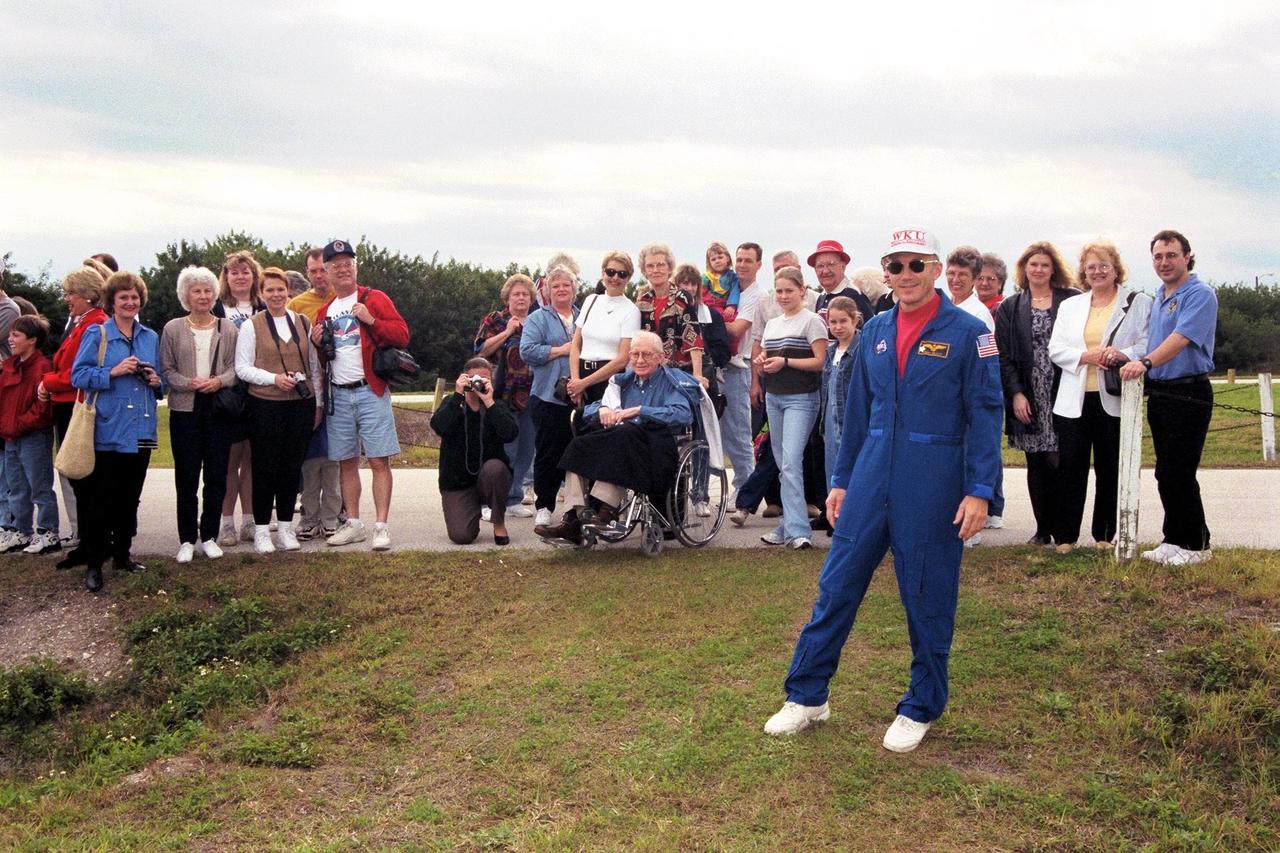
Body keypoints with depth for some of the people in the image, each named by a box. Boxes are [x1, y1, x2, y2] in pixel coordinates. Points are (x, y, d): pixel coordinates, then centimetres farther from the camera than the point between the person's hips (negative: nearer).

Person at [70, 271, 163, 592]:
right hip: (109, 430, -5)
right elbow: (78, 375, -7)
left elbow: (161, 381, 20)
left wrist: (157, 381, -2)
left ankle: (122, 554, 23)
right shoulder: (96, 334, -1)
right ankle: (94, 564, 3)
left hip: (141, 430, 5)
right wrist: (113, 372, -18)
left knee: (130, 498, 12)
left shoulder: (151, 337, 13)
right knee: (102, 500, -4)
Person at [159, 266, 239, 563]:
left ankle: (209, 535, 15)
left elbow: (238, 367, 3)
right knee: (186, 477, 2)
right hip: (185, 410, -1)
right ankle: (187, 539, 11)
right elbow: (166, 369, 2)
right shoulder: (173, 328, 4)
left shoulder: (228, 328, 6)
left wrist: (219, 381, -14)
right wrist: (189, 383, -14)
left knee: (217, 475, 3)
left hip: (219, 410, 1)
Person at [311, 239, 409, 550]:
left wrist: (371, 320, -19)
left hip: (370, 392, -5)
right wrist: (316, 343, 1)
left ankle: (381, 526, -3)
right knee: (347, 462, 10)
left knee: (379, 461, -6)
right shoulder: (324, 310, 16)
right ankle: (353, 524, 19)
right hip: (338, 394, 5)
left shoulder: (374, 299, 1)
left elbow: (402, 335, -8)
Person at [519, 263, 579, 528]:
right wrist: (561, 350, -10)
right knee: (548, 453, -1)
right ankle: (544, 506, 9)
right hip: (548, 397, -3)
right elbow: (527, 351, -8)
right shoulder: (538, 319, 6)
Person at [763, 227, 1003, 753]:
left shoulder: (967, 333, -5)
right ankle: (806, 696, 17)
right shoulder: (874, 332, 9)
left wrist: (979, 491, -13)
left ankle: (921, 708, 24)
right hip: (871, 479, 4)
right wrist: (841, 480, 14)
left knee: (927, 600, 7)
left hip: (933, 485, -4)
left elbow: (985, 414, -6)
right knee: (836, 586, 5)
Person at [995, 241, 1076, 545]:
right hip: (1028, 398, 2)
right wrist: (1016, 393, -5)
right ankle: (1043, 528, 15)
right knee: (1036, 464, 6)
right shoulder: (1009, 308, 9)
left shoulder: (1072, 301, 4)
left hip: (1063, 394, -2)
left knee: (1058, 461, -7)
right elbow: (1004, 356, 5)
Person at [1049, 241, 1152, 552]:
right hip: (1074, 401, 2)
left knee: (1110, 470, 5)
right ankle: (1065, 537, 8)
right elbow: (1055, 348, 6)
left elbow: (1149, 343, -5)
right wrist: (1087, 356, -11)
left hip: (1114, 401, -2)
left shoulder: (1139, 303, 6)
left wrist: (1124, 354, -23)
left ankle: (1105, 535, 18)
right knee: (1071, 469, 1)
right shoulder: (1070, 305, 15)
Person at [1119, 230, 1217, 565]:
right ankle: (1174, 540, 20)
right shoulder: (1159, 298, 17)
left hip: (1188, 394, -8)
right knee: (1165, 473, 11)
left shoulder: (1200, 295, -10)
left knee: (1179, 473, -6)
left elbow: (1181, 338, -24)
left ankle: (1196, 544, 7)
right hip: (1158, 394, 8)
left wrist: (1145, 362, -36)